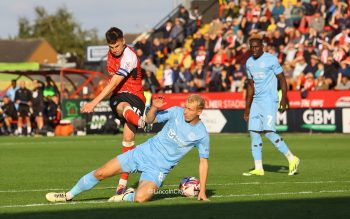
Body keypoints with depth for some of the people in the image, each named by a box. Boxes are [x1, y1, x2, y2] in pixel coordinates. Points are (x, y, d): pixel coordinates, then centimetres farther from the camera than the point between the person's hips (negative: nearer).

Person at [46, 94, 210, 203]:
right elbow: (149, 120, 7)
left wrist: (202, 191, -4)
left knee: (140, 198, -31)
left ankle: (127, 197, 4)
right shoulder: (176, 112, -2)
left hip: (158, 169, -3)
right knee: (101, 173, -2)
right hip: (144, 152, 3)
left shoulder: (201, 134, -10)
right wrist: (154, 108, -16)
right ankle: (69, 195, 15)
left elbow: (203, 161, -2)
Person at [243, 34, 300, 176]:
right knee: (254, 132, 1)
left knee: (268, 132, -15)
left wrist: (283, 99, -13)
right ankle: (258, 168, 5)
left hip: (269, 100, -7)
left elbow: (282, 79, -4)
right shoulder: (249, 63, 14)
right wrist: (247, 107, 20)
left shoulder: (271, 60, -7)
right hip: (256, 101, 7)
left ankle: (292, 159, -3)